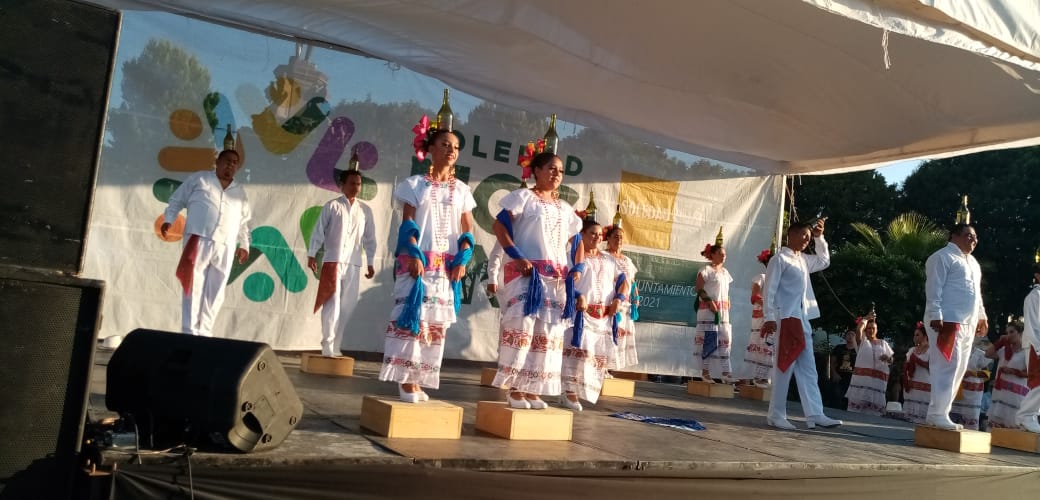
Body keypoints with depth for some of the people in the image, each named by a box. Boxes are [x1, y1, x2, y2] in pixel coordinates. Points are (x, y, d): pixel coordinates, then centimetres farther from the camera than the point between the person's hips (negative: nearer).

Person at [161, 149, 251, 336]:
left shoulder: (240, 192, 19)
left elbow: (244, 222, 21)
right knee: (193, 286, -6)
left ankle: (204, 333, 9)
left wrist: (244, 245, 13)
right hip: (198, 239, -3)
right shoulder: (199, 179, 10)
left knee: (215, 293, 2)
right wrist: (168, 220, -1)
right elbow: (177, 200, 11)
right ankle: (190, 332, -4)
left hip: (225, 246, 3)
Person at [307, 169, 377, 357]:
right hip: (333, 260, -4)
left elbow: (369, 238, 14)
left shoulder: (365, 210, 12)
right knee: (332, 304, -8)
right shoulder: (332, 206, 2)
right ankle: (328, 348, -5)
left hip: (354, 264, 4)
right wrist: (311, 254, -3)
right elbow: (318, 231, 2)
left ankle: (334, 347, 14)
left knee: (347, 307, 4)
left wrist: (370, 262, 11)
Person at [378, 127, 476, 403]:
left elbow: (467, 231, 9)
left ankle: (419, 380, 7)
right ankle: (406, 379, -4)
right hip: (418, 260, -3)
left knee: (437, 321, 2)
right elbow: (407, 224, -2)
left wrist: (462, 260, -6)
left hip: (448, 265, 3)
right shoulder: (416, 184, 4)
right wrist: (414, 255, -15)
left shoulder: (462, 190, 12)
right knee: (412, 317, -8)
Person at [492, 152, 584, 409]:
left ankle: (531, 388, 10)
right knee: (522, 325, -13)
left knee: (549, 332, 3)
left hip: (557, 278, 6)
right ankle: (514, 388, -6)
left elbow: (577, 241, 26)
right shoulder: (523, 197, 3)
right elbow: (499, 225, -6)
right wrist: (516, 256, -17)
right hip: (526, 272, -6)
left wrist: (577, 267, 8)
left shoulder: (565, 208, 20)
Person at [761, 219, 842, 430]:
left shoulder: (803, 259, 17)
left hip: (803, 319, 9)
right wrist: (769, 318, -18)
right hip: (786, 318, -9)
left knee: (808, 369, 6)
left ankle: (815, 414, 8)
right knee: (785, 367, -6)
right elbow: (769, 290, -11)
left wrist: (819, 238, 21)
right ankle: (776, 415, 1)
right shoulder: (779, 259, -7)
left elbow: (824, 261, 34)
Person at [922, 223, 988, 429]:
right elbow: (933, 289, -13)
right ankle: (938, 414, -12)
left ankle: (937, 412, 12)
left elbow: (976, 293, 28)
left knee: (959, 369, 8)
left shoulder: (972, 262, 24)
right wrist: (935, 316, -20)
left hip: (967, 323, 10)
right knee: (947, 367, -14)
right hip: (947, 321, -9)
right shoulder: (942, 257, -5)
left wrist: (982, 317, 21)